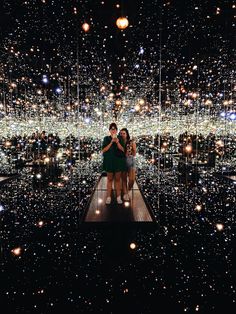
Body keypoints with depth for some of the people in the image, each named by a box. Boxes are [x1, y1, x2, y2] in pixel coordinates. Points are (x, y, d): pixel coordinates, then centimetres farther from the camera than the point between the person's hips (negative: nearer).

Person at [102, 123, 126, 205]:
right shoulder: (106, 139, 1)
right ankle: (108, 197, 11)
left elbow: (123, 150, -3)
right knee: (110, 179, 6)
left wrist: (117, 142, -17)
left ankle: (118, 197, 12)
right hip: (109, 161, 0)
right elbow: (104, 150, -7)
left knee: (118, 179, 6)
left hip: (118, 161, 1)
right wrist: (111, 142, -16)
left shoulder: (120, 139, 3)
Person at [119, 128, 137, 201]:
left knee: (132, 179, -8)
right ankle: (125, 194, 20)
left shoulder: (132, 142, -4)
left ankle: (128, 190, 20)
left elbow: (134, 154, -2)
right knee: (124, 179, 6)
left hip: (131, 161, -1)